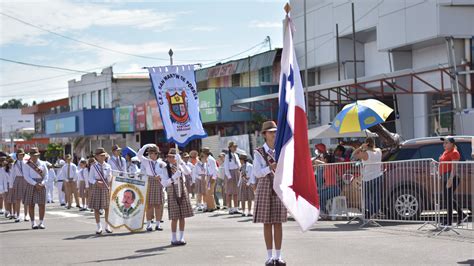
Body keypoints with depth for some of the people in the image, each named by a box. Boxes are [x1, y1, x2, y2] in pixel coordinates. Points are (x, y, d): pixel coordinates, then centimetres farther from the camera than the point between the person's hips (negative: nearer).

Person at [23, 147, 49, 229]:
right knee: (31, 205, -1)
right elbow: (26, 176, -5)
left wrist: (42, 184, -10)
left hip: (41, 185, 1)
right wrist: (35, 184, -14)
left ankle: (41, 222, -2)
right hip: (31, 185, -1)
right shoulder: (27, 165, 3)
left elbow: (46, 175, 7)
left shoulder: (42, 164, 9)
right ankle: (33, 223, 5)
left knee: (42, 204, -6)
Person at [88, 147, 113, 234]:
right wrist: (96, 182, -22)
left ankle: (107, 226, 15)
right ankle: (99, 227, 12)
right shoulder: (94, 166, 0)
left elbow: (109, 178, 7)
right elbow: (90, 178, -4)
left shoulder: (108, 166, 5)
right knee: (96, 208, 2)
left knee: (107, 207, 3)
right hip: (96, 187, -1)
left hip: (106, 187, 1)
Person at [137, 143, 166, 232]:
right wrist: (146, 146, -7)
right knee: (149, 204, -3)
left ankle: (158, 224, 6)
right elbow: (139, 155, -5)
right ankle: (149, 224, 0)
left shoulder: (161, 163, 8)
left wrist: (160, 176, -13)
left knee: (159, 204, 1)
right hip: (149, 184, -1)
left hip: (159, 184, 1)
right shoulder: (146, 162, 7)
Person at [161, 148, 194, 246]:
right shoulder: (166, 169, -5)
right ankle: (174, 239, 5)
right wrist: (173, 178, -26)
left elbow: (188, 172, -16)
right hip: (173, 194, -3)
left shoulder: (179, 167, 3)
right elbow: (164, 183, -14)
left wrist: (181, 162, -24)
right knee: (175, 218, -3)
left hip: (182, 193, 3)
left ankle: (181, 237, 13)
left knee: (182, 216, 5)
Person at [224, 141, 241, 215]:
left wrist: (239, 173, 5)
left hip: (237, 173, 6)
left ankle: (236, 208, 11)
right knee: (229, 192, 0)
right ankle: (230, 209, 4)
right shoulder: (227, 156, -8)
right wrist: (229, 176, -16)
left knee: (236, 192, 7)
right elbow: (226, 167, -10)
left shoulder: (236, 155, 12)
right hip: (230, 173, -6)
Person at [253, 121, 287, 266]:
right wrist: (270, 168, -26)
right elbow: (257, 173, -12)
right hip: (265, 188, -2)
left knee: (278, 223, 2)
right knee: (267, 223, 1)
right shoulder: (259, 152, -2)